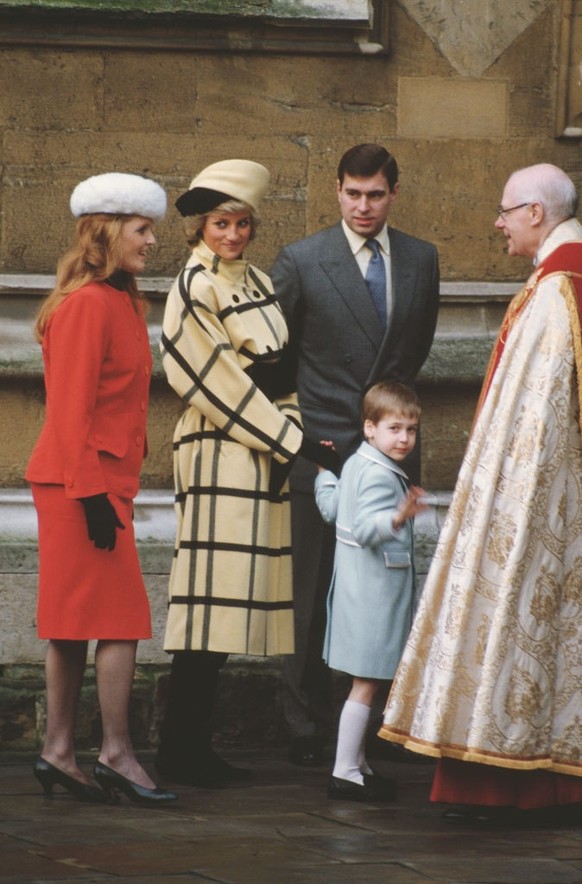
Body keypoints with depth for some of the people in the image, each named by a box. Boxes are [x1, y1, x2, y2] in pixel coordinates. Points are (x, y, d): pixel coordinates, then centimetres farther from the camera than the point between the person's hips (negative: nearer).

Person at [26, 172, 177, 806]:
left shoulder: (118, 302, 16)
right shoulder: (88, 304, -15)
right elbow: (71, 408, -18)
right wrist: (91, 493, -21)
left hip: (101, 480, 10)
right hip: (84, 483, -10)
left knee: (77, 622, 10)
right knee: (121, 619, -7)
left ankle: (58, 753, 13)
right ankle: (116, 754, -3)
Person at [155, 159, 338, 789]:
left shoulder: (256, 282, 17)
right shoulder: (196, 286, -7)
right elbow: (218, 378, -10)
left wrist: (289, 429, 1)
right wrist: (289, 437, -8)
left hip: (262, 454, 8)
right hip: (219, 452, -8)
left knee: (228, 602, 7)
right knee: (210, 596, -10)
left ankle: (195, 747, 10)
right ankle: (178, 749, -6)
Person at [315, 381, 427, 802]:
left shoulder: (355, 465, 12)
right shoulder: (380, 476, -18)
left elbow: (330, 508, 25)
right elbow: (366, 528, -29)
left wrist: (324, 472, 42)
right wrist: (398, 517, -47)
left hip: (358, 588, 11)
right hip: (376, 590, -11)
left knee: (366, 683, 16)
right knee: (367, 684, -8)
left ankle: (357, 765, 22)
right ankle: (345, 773, -7)